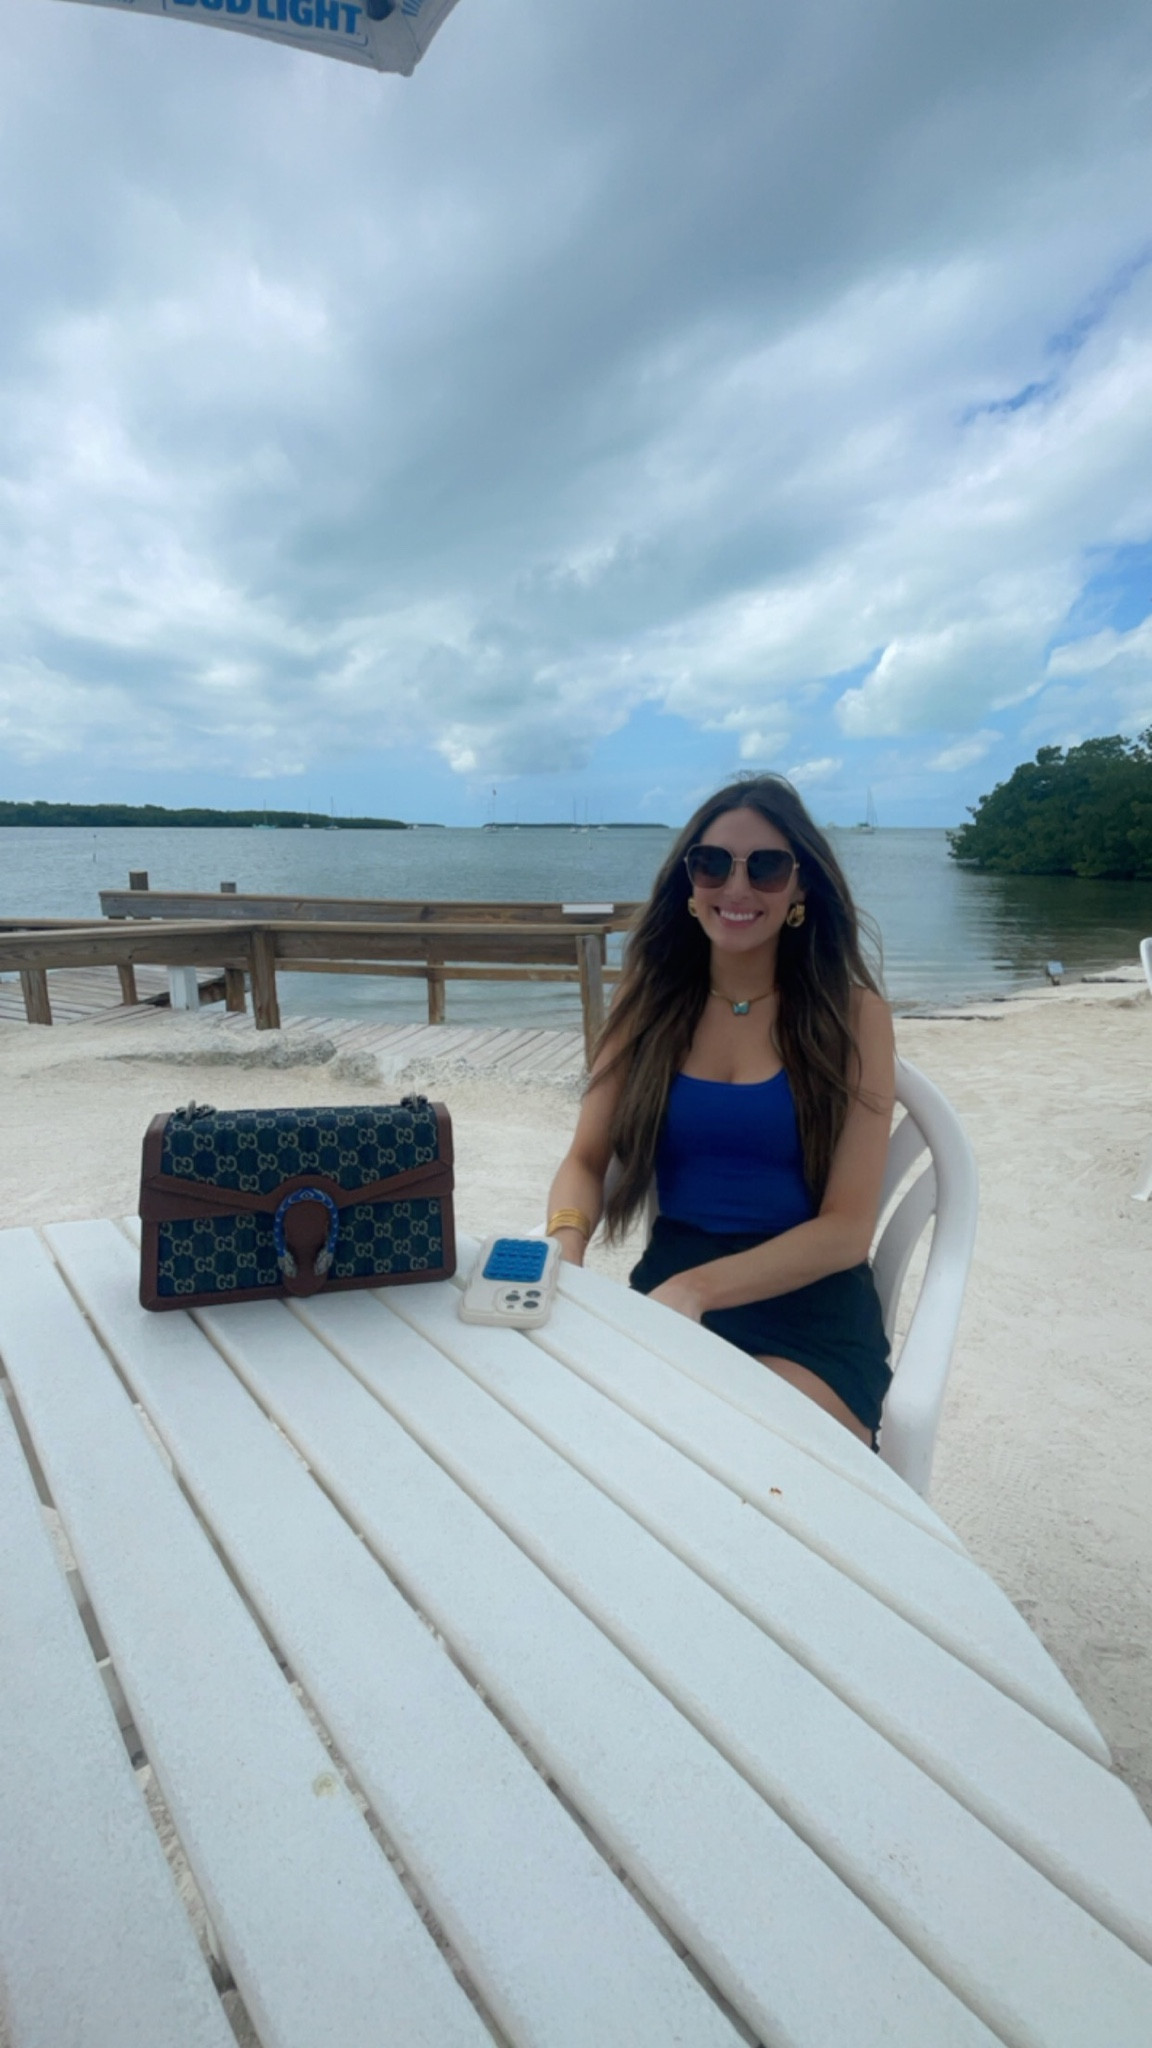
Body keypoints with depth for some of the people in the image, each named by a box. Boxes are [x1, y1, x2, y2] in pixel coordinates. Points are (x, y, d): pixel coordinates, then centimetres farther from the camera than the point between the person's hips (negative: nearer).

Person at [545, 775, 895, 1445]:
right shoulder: (650, 1000, 5)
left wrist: (696, 1288, -24)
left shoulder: (852, 1013, -4)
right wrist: (564, 1248, -20)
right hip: (667, 1294, 3)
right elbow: (586, 1161, 3)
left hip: (809, 1316, -2)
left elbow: (848, 1229, -9)